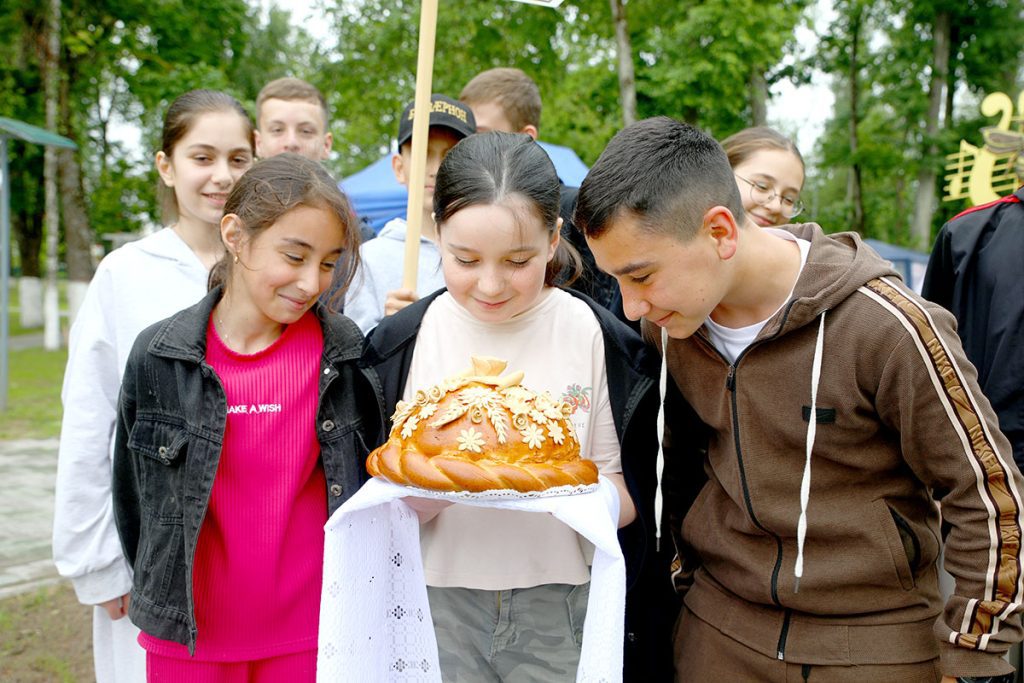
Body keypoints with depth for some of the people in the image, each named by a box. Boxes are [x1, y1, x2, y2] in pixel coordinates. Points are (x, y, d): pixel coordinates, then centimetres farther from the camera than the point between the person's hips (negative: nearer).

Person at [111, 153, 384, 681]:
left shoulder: (346, 354, -8)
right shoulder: (158, 357, -8)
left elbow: (371, 487, 1)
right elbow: (134, 495, 5)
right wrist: (159, 593, 12)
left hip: (314, 633, 0)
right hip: (188, 637, 1)